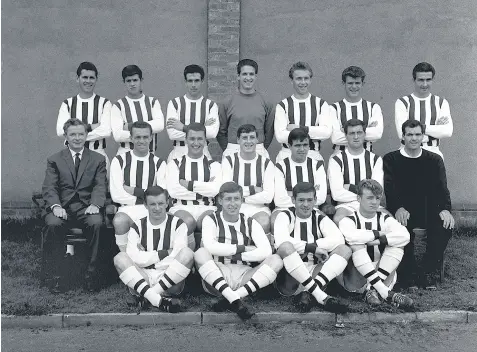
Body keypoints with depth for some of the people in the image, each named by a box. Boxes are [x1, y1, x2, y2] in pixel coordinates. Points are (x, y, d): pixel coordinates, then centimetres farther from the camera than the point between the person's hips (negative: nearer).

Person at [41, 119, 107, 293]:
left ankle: (92, 273, -18)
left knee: (96, 223, -32)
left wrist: (95, 204, -19)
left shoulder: (98, 159, 14)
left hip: (87, 206, 0)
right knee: (53, 224, -32)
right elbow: (49, 188, 2)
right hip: (62, 206, 0)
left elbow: (100, 186, 2)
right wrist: (55, 206, -19)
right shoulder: (54, 160, 14)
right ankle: (54, 274, -16)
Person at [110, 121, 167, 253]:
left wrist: (134, 191, -7)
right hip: (127, 209, 0)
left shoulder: (159, 163, 10)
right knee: (119, 221, -34)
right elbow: (116, 195, -4)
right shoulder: (119, 161, 5)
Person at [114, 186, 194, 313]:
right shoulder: (137, 226, 9)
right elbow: (133, 258, -8)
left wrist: (147, 257, -6)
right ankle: (157, 299, -38)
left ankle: (147, 296, -24)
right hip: (142, 279, 2)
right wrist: (166, 253, -9)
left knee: (187, 254, -25)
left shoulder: (177, 224, 5)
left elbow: (178, 257, -9)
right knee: (120, 257, -22)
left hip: (170, 281, -1)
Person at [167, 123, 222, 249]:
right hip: (181, 207, 0)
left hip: (206, 208, 0)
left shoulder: (213, 165, 15)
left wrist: (189, 184, -5)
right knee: (188, 222, -35)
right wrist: (204, 188, -3)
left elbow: (215, 189, -6)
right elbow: (173, 190, -5)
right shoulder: (175, 163, 14)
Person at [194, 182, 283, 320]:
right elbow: (210, 247, -17)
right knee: (200, 253, -28)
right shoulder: (211, 220, 5)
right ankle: (235, 300, -36)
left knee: (276, 260, -19)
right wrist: (244, 249, -11)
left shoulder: (250, 223, 10)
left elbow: (266, 251, -7)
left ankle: (232, 298, -30)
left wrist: (235, 256, -12)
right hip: (216, 278, -2)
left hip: (244, 277, 2)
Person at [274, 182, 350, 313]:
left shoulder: (320, 218, 13)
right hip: (290, 275, -3)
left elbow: (338, 239, -8)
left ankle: (307, 293, -28)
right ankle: (321, 296, -35)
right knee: (285, 247, -33)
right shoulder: (285, 216, 4)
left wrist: (312, 245, -18)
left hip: (316, 271, 3)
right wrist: (312, 247, -18)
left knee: (345, 250, -15)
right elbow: (281, 241, -19)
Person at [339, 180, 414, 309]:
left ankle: (374, 290, -27)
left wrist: (381, 240, -23)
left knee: (397, 245, -17)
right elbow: (350, 236, -28)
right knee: (356, 245, -28)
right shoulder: (348, 220, 0)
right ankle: (386, 293, -36)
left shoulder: (385, 219, 7)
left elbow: (405, 236, -15)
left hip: (384, 276, 2)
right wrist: (377, 234, -16)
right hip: (356, 278, -2)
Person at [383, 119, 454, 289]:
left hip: (429, 210, 2)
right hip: (403, 211, -2)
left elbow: (441, 187, 0)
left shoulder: (434, 160, 12)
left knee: (446, 224, -28)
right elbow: (390, 187, -9)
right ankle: (409, 273, -14)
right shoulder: (391, 159, 5)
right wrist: (398, 208, -28)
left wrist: (445, 209, -20)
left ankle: (429, 272, -13)